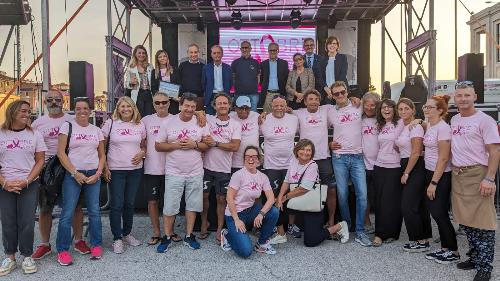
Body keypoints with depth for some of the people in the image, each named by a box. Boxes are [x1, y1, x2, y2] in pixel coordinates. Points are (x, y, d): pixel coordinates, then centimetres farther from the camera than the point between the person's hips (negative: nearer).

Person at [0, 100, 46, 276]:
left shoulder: (35, 135, 4)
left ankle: (27, 257, 13)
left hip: (29, 185, 0)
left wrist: (26, 181, -10)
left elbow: (40, 160, 1)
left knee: (27, 222, 0)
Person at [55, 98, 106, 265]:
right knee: (67, 213, -3)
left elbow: (102, 155, 12)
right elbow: (61, 153, -5)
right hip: (72, 174, -3)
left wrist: (98, 173, -4)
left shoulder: (96, 130, 11)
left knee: (94, 212, 6)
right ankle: (62, 250, 9)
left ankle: (96, 246, 18)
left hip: (93, 175, 3)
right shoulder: (67, 126, 1)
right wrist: (75, 173, -10)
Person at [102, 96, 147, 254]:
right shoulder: (110, 124, -2)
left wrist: (142, 154, -6)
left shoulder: (140, 125, 6)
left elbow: (144, 146, 16)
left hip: (135, 170, 3)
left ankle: (127, 234, 28)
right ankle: (117, 239, 10)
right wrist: (104, 167, -6)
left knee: (130, 204, 12)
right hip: (115, 170, -3)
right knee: (117, 205, -2)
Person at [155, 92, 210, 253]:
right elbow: (158, 146, -1)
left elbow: (208, 145, 3)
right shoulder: (168, 123, -1)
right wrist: (176, 145, -15)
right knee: (170, 207, 3)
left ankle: (189, 236, 24)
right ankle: (167, 238, 18)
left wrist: (194, 145, -15)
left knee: (192, 205, 10)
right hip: (174, 173, -1)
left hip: (195, 173, 2)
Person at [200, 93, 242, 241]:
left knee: (221, 199, 8)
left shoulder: (236, 125, 1)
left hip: (223, 168, 0)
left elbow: (235, 146, -9)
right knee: (204, 196, 10)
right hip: (206, 166, 0)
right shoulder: (207, 119, 2)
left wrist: (215, 143, -15)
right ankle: (204, 223, 31)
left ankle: (220, 229, 21)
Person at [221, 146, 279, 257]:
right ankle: (227, 235, 12)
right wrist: (236, 220, -19)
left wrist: (261, 214, -24)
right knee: (245, 251, -21)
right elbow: (230, 198, -15)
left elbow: (271, 198, -8)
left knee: (274, 212, -21)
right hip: (234, 214, -5)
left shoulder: (262, 177, 0)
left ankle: (262, 243, 1)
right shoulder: (238, 175, -14)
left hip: (250, 210, 6)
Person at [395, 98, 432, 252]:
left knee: (408, 206, -8)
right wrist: (405, 171, 9)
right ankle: (424, 239, 19)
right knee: (419, 205, 12)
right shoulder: (402, 127, 13)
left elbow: (416, 153, -17)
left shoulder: (415, 127, -13)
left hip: (415, 168, -9)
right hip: (406, 167, 9)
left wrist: (406, 173, -15)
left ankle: (421, 242, 2)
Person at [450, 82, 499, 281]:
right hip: (457, 175, 7)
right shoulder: (454, 120, 14)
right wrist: (453, 170, 13)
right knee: (466, 220, 13)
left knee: (483, 222, -3)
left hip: (478, 174, -6)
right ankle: (474, 257, 26)